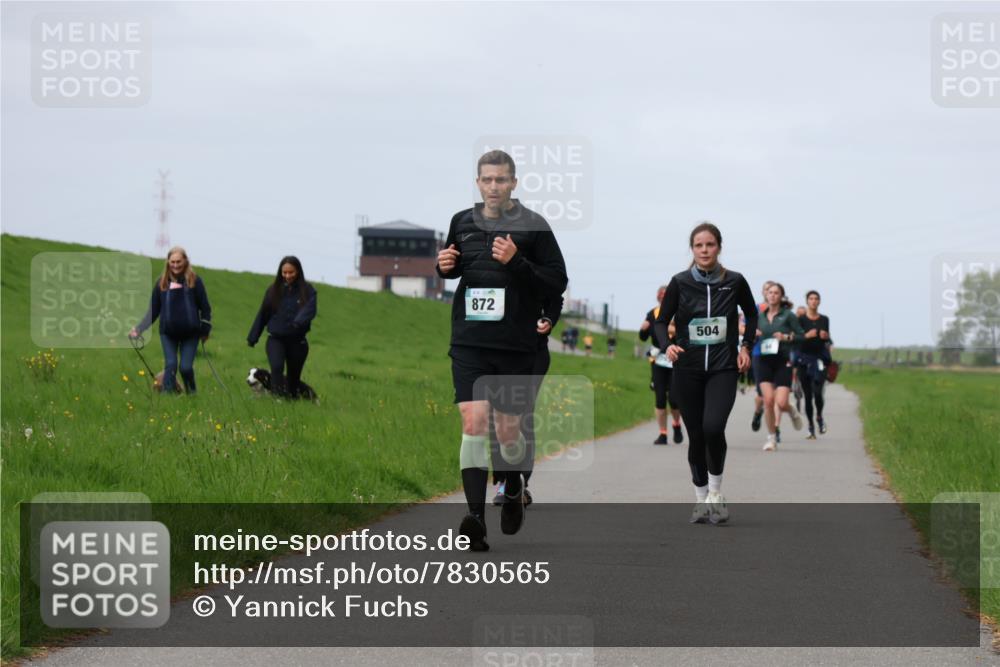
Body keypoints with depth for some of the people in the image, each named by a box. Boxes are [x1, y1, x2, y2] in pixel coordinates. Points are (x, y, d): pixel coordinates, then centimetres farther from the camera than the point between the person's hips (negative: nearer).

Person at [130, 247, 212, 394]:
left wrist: (205, 330, 3)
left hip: (190, 333, -2)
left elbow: (205, 307, 3)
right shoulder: (162, 282, 2)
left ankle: (191, 393, 21)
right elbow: (153, 310, 6)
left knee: (186, 367, -5)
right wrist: (139, 329, -4)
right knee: (170, 365, -9)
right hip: (168, 333, 2)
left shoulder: (194, 280, -4)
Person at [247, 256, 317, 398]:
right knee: (277, 367, -25)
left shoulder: (308, 291, -3)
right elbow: (262, 315, 9)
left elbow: (309, 310, -20)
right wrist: (252, 338, 10)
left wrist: (298, 322, -40)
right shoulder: (273, 290, 3)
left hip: (297, 341, 0)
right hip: (276, 339, 0)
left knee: (294, 376, 8)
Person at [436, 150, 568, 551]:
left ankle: (513, 490, 38)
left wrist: (517, 262, -18)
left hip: (516, 346, -2)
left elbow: (558, 284, -5)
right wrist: (444, 266, 2)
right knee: (474, 421, -13)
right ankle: (475, 517, -16)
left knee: (507, 430, 6)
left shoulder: (533, 227, -2)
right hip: (469, 342, 2)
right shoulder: (462, 222, 9)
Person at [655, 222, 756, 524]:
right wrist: (667, 345, -15)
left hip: (723, 368, -1)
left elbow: (752, 314, 17)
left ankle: (716, 493, -2)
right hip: (687, 370, 1)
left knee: (713, 428, -21)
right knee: (696, 435, 4)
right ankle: (701, 499, 20)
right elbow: (661, 320, 4)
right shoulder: (680, 283, -3)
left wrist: (746, 346, 6)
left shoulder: (735, 282, -1)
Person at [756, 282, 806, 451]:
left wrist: (786, 337, -14)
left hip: (783, 362, -3)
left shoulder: (788, 315, 0)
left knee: (781, 403, -11)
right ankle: (771, 437, 4)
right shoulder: (761, 316, 11)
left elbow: (801, 336, 2)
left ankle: (793, 411, 27)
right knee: (768, 400, -11)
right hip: (764, 361, 3)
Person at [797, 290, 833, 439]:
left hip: (820, 358, 1)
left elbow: (827, 341, 15)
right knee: (807, 395, 1)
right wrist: (806, 336, -24)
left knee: (817, 392, -15)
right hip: (804, 358, -1)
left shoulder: (824, 320, 9)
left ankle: (819, 416, 12)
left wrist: (826, 337, -7)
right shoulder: (801, 319, 0)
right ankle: (811, 425, 12)